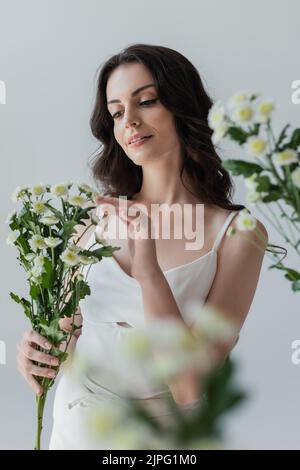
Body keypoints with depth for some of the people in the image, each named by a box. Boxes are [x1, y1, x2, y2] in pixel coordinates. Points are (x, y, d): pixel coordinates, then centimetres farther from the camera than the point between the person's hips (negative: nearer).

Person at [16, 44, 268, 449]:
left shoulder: (237, 232, -16)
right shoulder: (98, 214, -6)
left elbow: (191, 389, -22)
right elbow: (71, 325, 5)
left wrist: (146, 263, -30)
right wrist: (39, 348, -16)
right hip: (72, 426, 3)